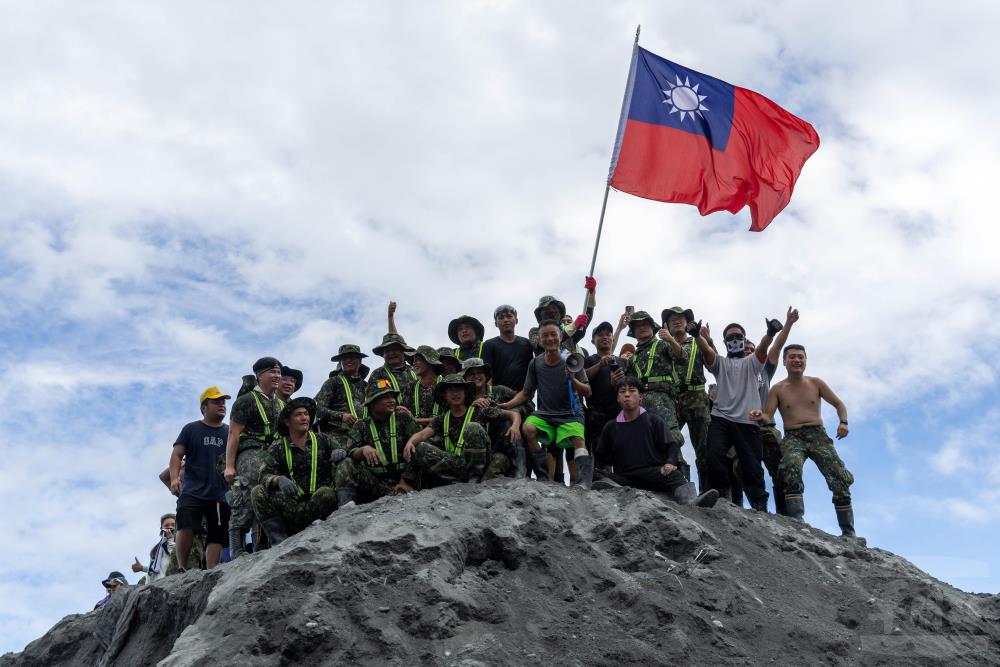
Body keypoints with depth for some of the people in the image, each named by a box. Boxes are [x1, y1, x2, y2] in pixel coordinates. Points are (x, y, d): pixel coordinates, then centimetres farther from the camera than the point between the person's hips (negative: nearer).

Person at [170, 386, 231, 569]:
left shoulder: (229, 432, 15)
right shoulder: (191, 429, 8)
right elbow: (177, 455, 3)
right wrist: (174, 477, -12)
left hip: (221, 495, 3)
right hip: (193, 491, -3)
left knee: (217, 536, -3)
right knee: (186, 527, -20)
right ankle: (182, 569, -10)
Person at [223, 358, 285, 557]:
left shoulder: (281, 405, 25)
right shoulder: (246, 401, 4)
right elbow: (233, 434, -4)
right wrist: (229, 466, -13)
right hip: (250, 456, -7)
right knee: (244, 507, -14)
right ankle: (237, 554, -16)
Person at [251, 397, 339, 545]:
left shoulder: (321, 440, 12)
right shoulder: (277, 448, 9)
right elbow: (265, 475, -3)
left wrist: (341, 452, -14)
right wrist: (279, 480, -27)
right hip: (292, 506, 1)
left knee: (326, 493, -34)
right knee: (258, 493, -19)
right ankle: (279, 543, -16)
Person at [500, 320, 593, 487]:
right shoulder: (535, 364, 6)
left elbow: (587, 392, -2)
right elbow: (526, 393, 14)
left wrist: (573, 380, -21)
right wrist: (508, 405, -2)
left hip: (570, 414, -2)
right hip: (544, 414, 2)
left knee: (577, 439, -31)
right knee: (527, 429, -27)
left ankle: (584, 483, -38)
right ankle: (543, 478, -21)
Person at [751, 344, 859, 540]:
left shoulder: (816, 383, 12)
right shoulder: (777, 389, 8)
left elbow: (839, 404, 18)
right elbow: (768, 417, 0)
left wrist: (843, 422, 0)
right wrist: (760, 416, -24)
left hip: (818, 435, 2)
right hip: (793, 437, -2)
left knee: (839, 480, -14)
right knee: (791, 468, -35)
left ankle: (848, 531, -6)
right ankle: (797, 522, -42)